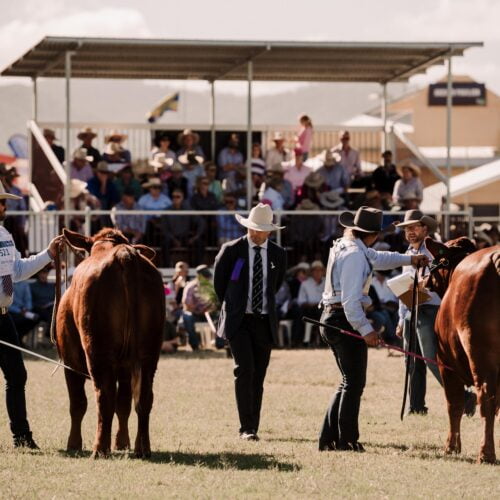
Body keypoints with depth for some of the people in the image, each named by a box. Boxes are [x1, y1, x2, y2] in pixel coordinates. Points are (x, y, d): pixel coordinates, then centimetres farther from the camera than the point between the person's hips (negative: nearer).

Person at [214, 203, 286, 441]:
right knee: (245, 370, -17)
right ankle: (246, 428, -16)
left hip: (264, 321, 3)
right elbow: (219, 281, 11)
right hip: (238, 321, -3)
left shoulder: (278, 254, 6)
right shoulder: (231, 250, -3)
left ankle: (253, 427, 11)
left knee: (258, 376, 4)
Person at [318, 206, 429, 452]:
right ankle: (347, 440, -1)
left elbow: (377, 258, 31)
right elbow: (350, 299, -25)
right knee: (354, 383, -3)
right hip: (346, 320, -10)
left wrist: (409, 259, 34)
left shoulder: (345, 245, 13)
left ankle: (328, 439, 15)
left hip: (331, 318, 10)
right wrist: (366, 330, -26)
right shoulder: (355, 255, -18)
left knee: (349, 382, 16)